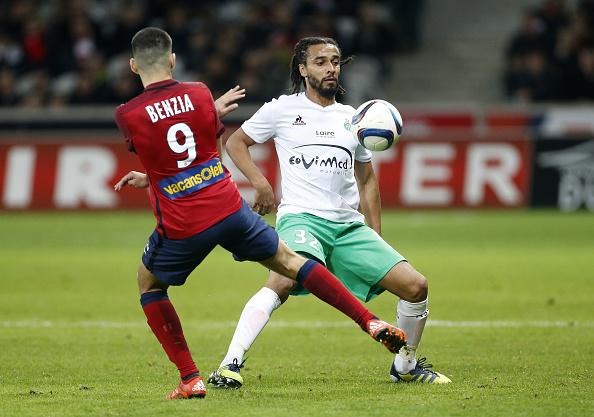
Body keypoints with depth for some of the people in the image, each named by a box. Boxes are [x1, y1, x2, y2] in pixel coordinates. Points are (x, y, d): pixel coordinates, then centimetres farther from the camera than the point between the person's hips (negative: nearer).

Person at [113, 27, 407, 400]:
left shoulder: (127, 115, -7)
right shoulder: (199, 94, 1)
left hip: (181, 226, -2)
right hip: (229, 208, 2)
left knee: (149, 283, 23)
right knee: (288, 260, 20)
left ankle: (190, 379, 13)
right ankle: (373, 323, 13)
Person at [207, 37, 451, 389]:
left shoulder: (352, 118, 18)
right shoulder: (283, 109, 6)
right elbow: (235, 142, 14)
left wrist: (376, 237, 19)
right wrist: (260, 183, -3)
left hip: (349, 225, 5)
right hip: (301, 218, -5)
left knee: (415, 285, -5)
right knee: (285, 279, -37)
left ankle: (406, 366, 18)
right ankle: (231, 364, -35)